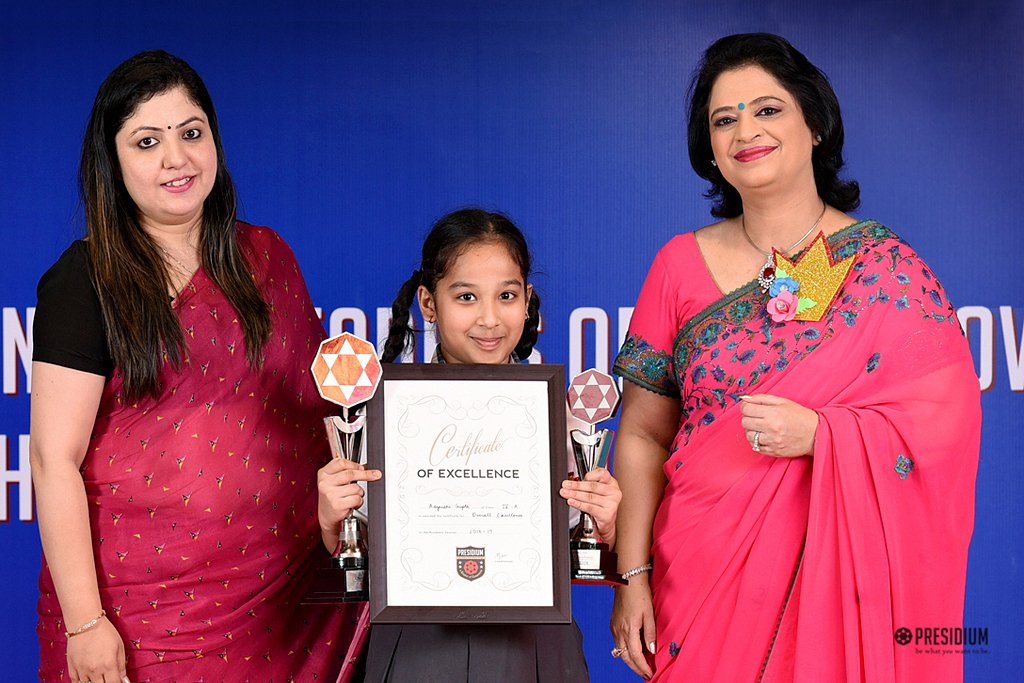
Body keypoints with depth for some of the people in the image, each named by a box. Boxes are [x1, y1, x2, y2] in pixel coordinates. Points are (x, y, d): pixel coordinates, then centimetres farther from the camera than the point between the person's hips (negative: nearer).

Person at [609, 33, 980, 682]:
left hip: (839, 571, -1)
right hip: (703, 572, 1)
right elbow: (643, 436, 2)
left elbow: (952, 414, -7)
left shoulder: (885, 265, -2)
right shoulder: (679, 266, 2)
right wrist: (633, 578, -4)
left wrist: (818, 433, -21)